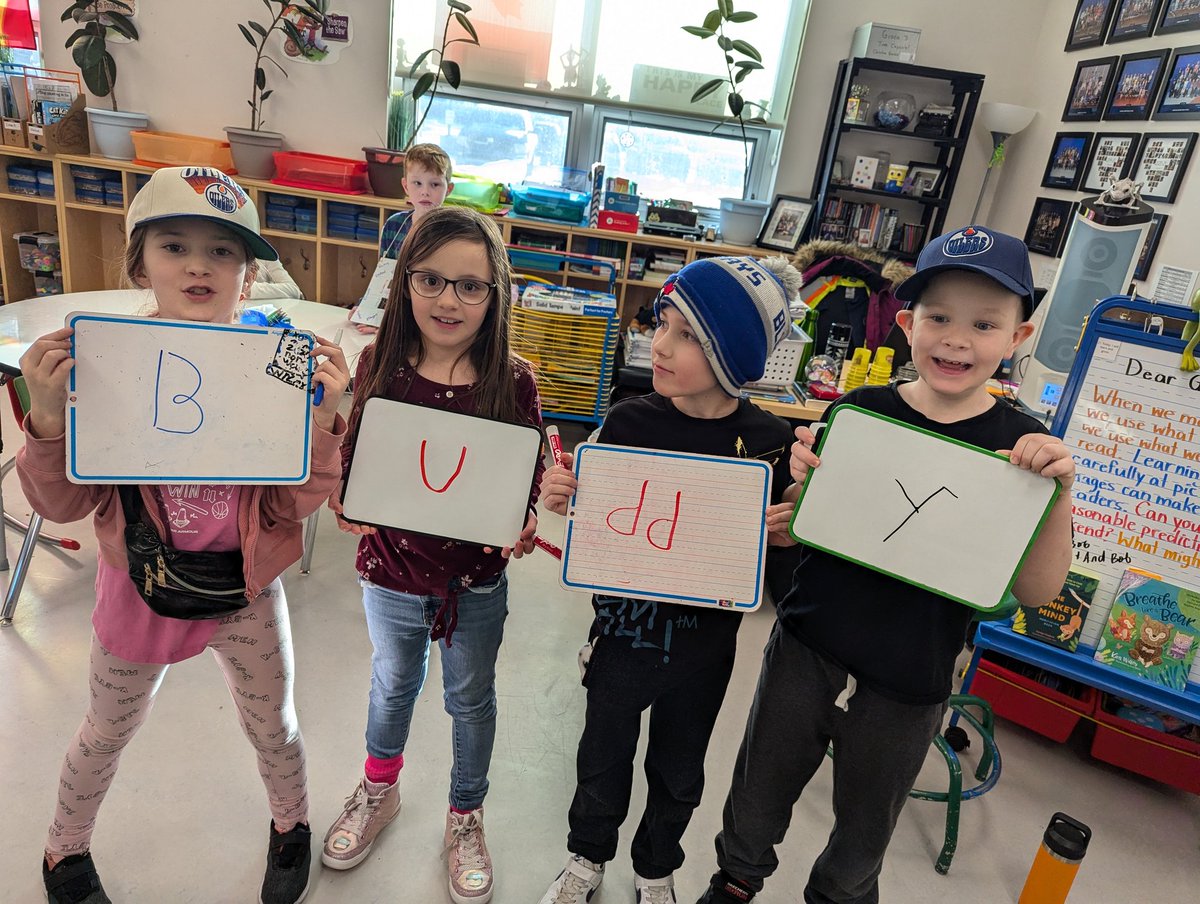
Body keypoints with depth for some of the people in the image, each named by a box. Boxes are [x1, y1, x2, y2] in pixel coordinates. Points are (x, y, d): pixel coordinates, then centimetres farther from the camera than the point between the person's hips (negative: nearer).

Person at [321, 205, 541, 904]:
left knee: (471, 699, 22)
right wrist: (348, 506, -21)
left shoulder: (513, 381, -17)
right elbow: (353, 462, -2)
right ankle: (380, 791, 58)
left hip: (478, 584, -1)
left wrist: (521, 528, -25)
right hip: (392, 572, 2)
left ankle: (466, 817, 50)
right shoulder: (381, 365, -13)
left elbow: (529, 483, -7)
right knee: (394, 686, 28)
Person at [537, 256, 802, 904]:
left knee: (678, 771, 24)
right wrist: (561, 496, -24)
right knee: (604, 758, 22)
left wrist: (783, 529, -25)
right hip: (624, 630, 0)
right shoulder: (629, 422, -15)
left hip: (704, 641, 0)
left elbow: (775, 549, -3)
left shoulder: (769, 442, -15)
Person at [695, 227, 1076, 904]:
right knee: (755, 808, 22)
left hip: (907, 691, 0)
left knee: (860, 848, 23)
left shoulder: (1023, 446, -9)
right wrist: (804, 477, -22)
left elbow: (1036, 591, -8)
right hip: (805, 652, 1)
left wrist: (1061, 493, -23)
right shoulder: (859, 412, -8)